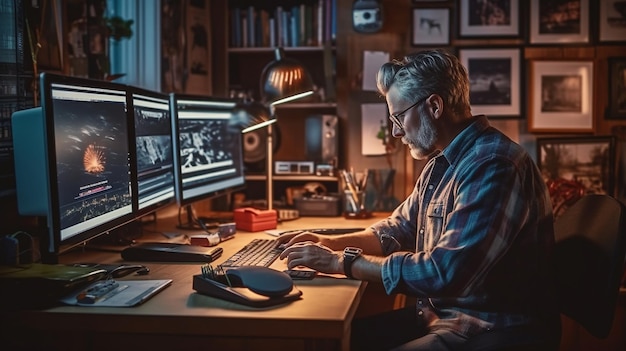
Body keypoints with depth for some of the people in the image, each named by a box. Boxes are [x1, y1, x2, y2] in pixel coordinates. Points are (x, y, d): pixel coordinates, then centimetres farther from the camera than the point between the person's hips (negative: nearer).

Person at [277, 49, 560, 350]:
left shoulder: (493, 167, -22)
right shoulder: (441, 163, 11)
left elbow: (445, 273, -28)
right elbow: (400, 228, 22)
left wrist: (343, 262, -19)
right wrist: (331, 243, 6)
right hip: (438, 313, 9)